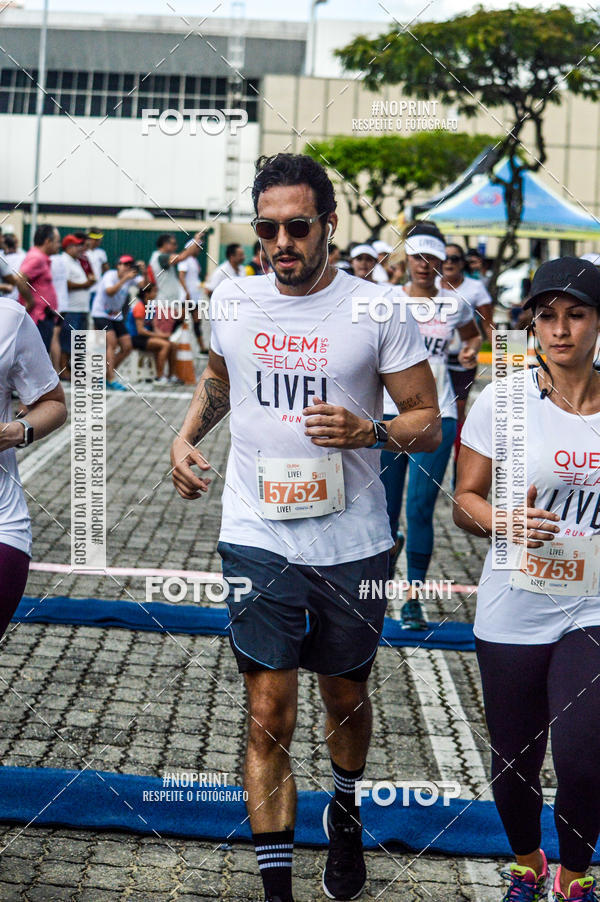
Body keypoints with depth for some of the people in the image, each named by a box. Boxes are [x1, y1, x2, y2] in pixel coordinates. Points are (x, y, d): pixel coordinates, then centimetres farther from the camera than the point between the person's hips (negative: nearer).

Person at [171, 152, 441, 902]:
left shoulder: (378, 311, -7)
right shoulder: (232, 300, 2)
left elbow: (428, 424, -4)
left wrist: (367, 432, -23)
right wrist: (186, 436, 7)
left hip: (352, 545, -1)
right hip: (257, 541, 1)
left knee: (345, 698, 18)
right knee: (268, 718, -3)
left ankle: (345, 813, 48)